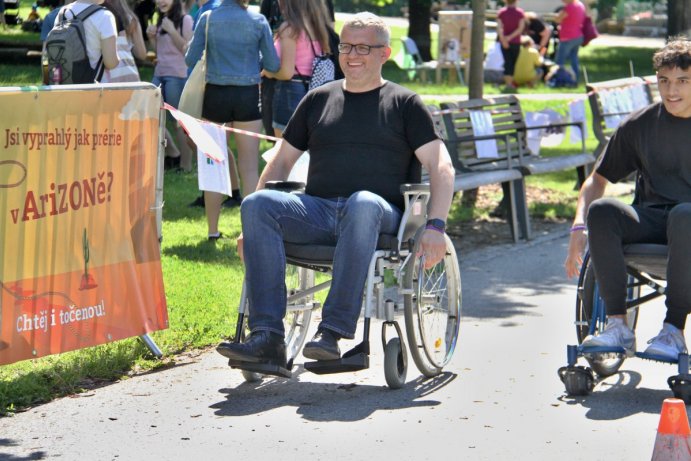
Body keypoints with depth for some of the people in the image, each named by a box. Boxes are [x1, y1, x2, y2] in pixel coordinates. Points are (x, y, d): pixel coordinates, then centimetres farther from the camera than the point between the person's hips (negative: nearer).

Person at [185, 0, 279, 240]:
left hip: (215, 96, 1)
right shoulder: (258, 21, -5)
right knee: (249, 168, 5)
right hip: (247, 96, -1)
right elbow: (273, 64, -2)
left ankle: (213, 229, 12)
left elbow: (191, 60, -4)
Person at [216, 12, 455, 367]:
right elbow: (282, 161, 26)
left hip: (379, 214, -3)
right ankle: (267, 337, -34)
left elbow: (441, 168, 4)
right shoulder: (318, 99, 24)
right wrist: (253, 228, 14)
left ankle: (332, 332, -43)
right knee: (257, 204, -26)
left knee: (362, 202, -40)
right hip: (317, 211, 4)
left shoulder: (404, 104, 14)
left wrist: (435, 227, -12)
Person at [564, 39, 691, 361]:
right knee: (601, 211, -29)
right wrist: (579, 227, -7)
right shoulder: (639, 125, 8)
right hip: (650, 220, 3)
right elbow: (598, 179, 11)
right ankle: (618, 324, -25)